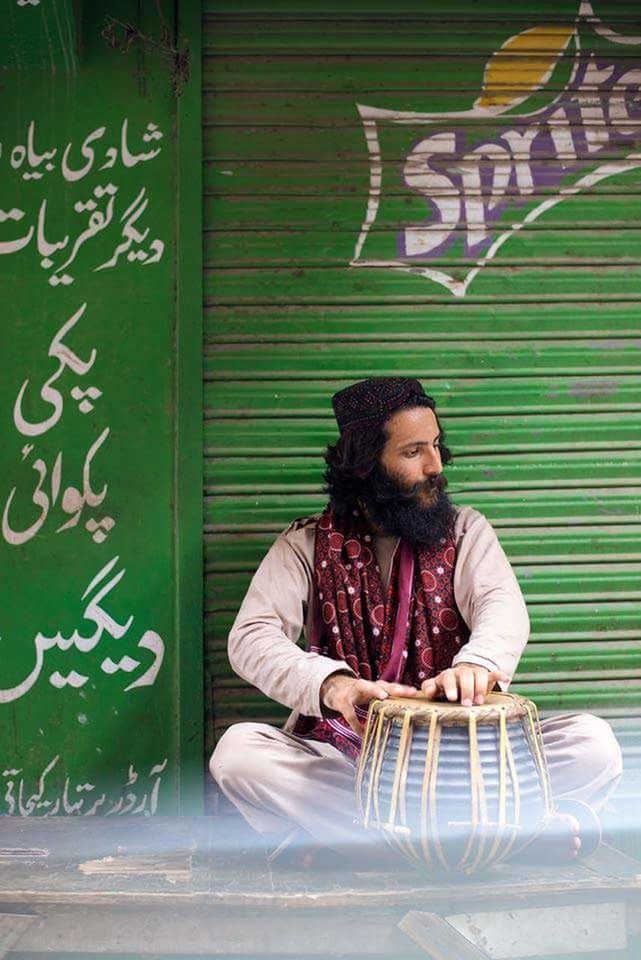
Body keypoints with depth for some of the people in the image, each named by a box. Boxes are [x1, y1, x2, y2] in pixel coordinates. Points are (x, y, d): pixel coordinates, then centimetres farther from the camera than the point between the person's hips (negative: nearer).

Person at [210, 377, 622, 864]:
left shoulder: (465, 531, 8)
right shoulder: (308, 544, 4)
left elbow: (503, 605, -12)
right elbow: (251, 637, -10)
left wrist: (476, 662, -37)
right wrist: (330, 682, -32)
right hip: (342, 756, 0)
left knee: (593, 743, -22)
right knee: (237, 750, -29)